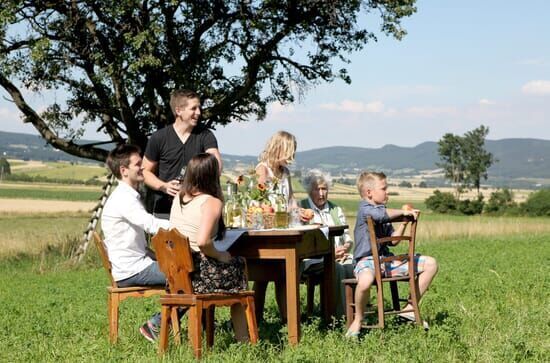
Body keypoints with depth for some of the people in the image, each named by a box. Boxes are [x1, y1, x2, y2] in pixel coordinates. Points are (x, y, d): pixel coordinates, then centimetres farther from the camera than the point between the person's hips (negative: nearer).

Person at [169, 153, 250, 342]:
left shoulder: (179, 197, 6)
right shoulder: (212, 202, -17)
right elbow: (203, 241, -29)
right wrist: (218, 255, -12)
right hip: (198, 274, -8)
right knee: (239, 265, 22)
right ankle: (243, 339, 29)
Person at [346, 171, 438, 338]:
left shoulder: (380, 210, 19)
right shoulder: (364, 208, -9)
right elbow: (382, 214, -33)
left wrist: (404, 222, 8)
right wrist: (403, 211, -18)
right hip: (366, 260, -9)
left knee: (431, 264, 3)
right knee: (365, 281, -44)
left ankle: (410, 308, 8)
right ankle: (358, 320, -14)